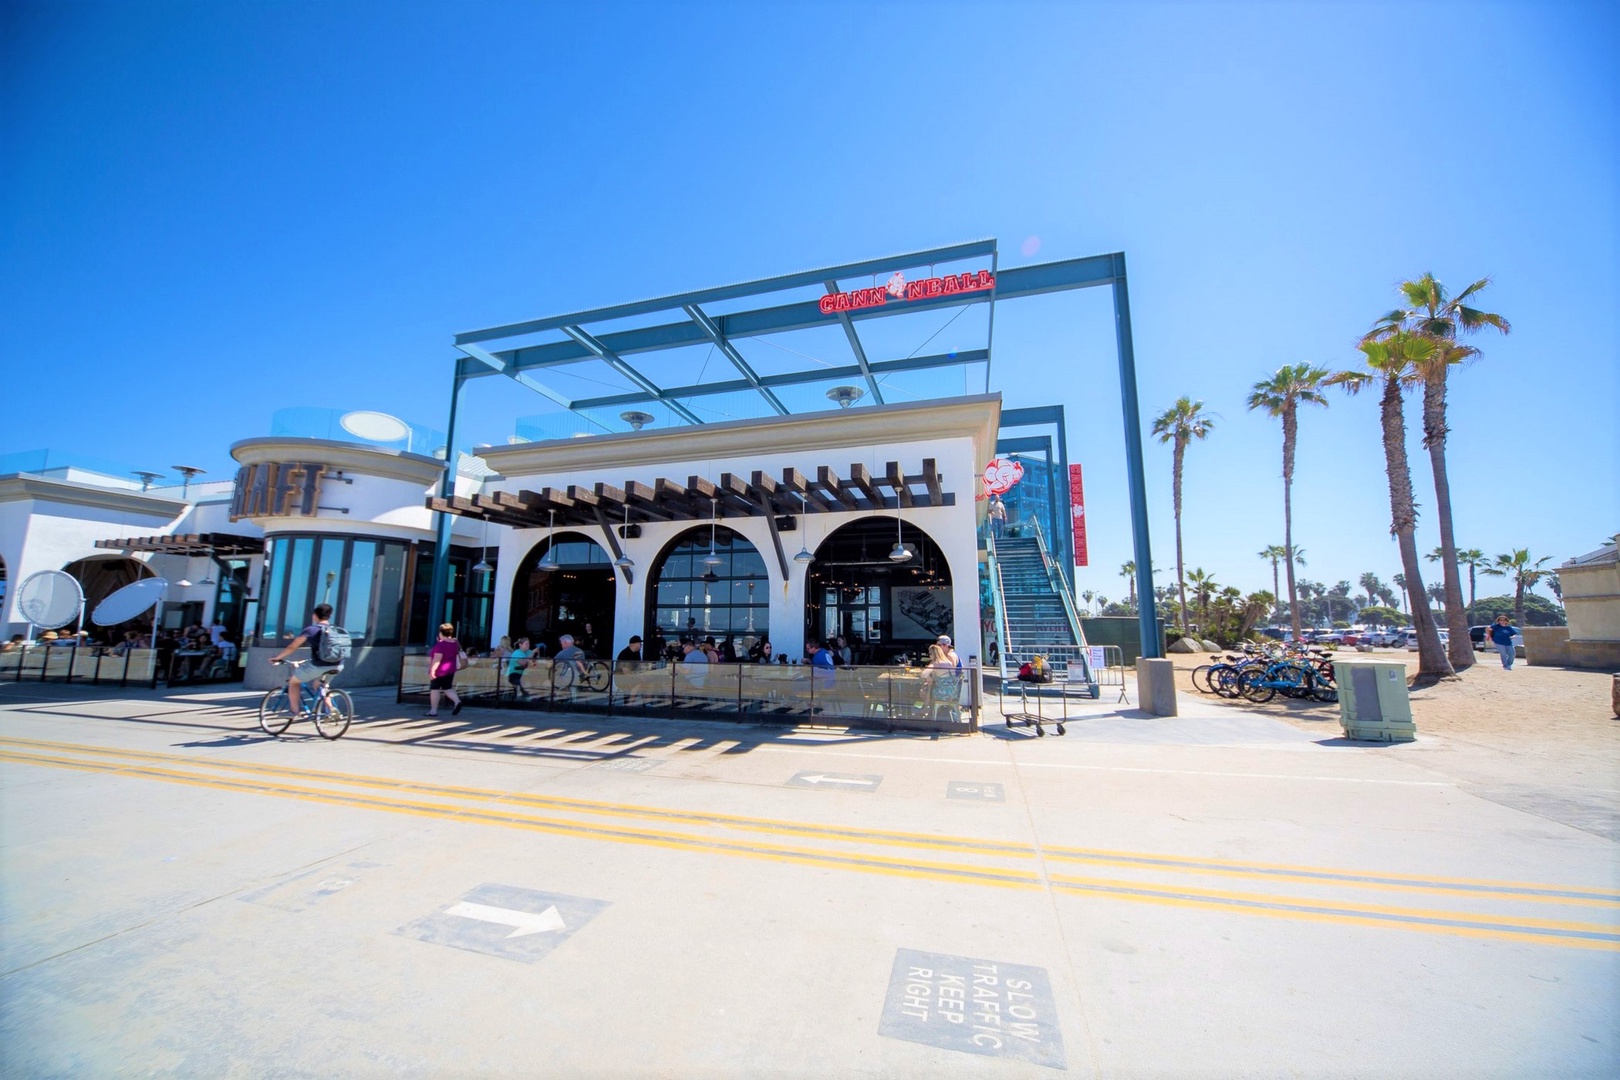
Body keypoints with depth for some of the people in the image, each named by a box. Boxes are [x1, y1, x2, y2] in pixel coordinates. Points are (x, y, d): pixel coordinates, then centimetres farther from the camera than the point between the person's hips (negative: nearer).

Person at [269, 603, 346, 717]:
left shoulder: (310, 630, 1)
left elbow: (291, 647, 4)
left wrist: (276, 657, 20)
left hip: (319, 665, -5)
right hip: (338, 665, 5)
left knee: (294, 681, 21)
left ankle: (295, 711, 20)